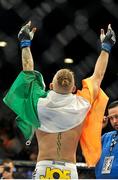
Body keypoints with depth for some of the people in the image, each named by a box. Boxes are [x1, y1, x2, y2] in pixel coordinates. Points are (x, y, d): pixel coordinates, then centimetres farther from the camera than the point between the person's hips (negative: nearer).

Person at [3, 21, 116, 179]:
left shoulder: (41, 103, -1)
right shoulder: (81, 105, -1)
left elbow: (28, 71, 15)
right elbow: (98, 76, 15)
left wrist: (25, 42, 28)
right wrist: (106, 47, 29)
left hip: (43, 167, 0)